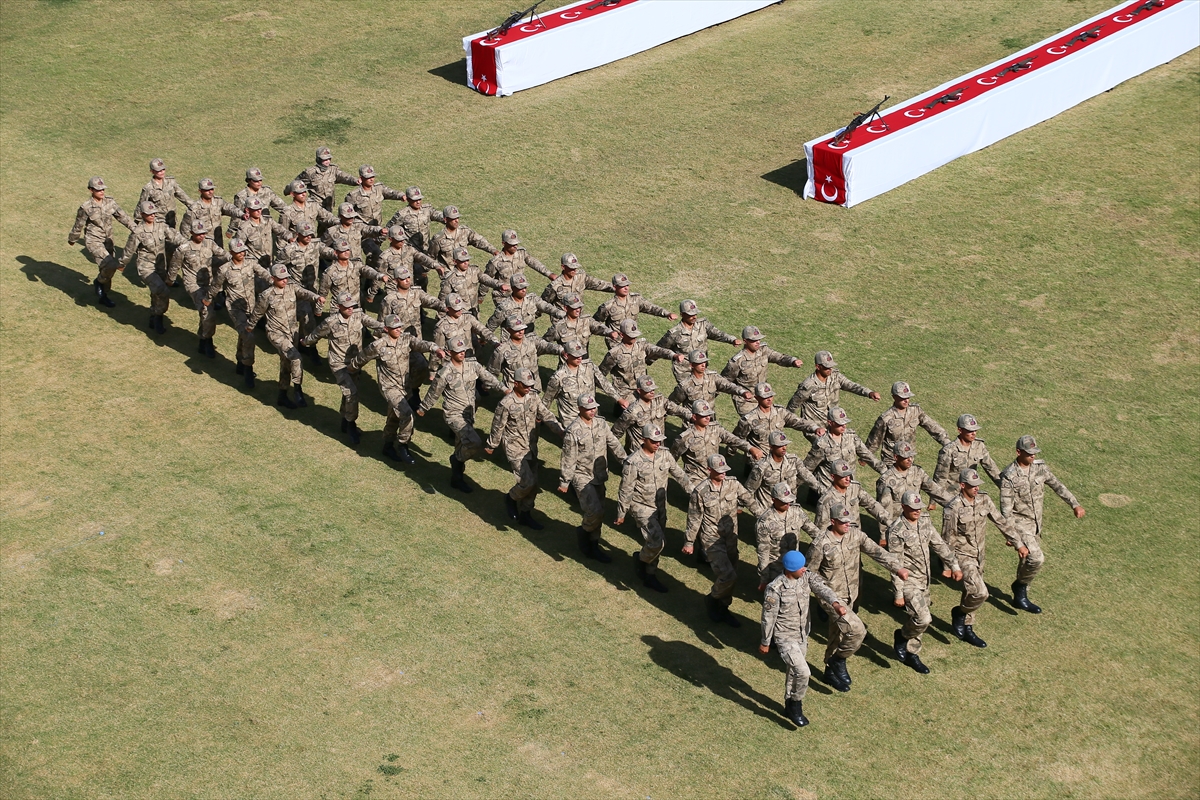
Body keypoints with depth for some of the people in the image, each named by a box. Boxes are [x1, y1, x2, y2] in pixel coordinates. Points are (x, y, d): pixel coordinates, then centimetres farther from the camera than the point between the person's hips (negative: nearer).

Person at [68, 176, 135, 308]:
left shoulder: (110, 203, -2)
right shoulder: (86, 208, -15)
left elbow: (123, 217, 3)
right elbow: (78, 226, -2)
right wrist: (72, 240, 11)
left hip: (107, 241, 6)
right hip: (93, 242, -6)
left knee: (107, 268, 13)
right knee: (110, 265, -22)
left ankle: (103, 296, 31)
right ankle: (99, 282, 7)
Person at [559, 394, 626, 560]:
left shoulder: (602, 424, 0)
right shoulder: (573, 431, -18)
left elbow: (614, 444, 6)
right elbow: (568, 460, -14)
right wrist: (564, 482, -9)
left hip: (599, 476, 6)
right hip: (582, 476, -6)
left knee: (598, 512, 12)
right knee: (595, 511, -16)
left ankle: (593, 545, 25)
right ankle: (584, 531, 13)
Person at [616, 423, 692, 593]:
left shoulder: (664, 455, -3)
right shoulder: (633, 462, -20)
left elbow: (679, 475, 8)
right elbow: (625, 490, -14)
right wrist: (621, 514, -8)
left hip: (660, 506, 6)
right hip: (642, 507, -6)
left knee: (654, 543, 13)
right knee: (656, 542, -14)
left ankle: (650, 577, 28)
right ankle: (641, 562, 16)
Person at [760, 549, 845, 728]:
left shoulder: (807, 577, -8)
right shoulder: (775, 588, -24)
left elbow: (821, 588, -25)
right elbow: (768, 617, -15)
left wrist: (835, 603, -46)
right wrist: (765, 642, -5)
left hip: (803, 635, 7)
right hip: (785, 637, -7)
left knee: (795, 672, 22)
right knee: (803, 672, -18)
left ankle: (790, 705, 43)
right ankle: (795, 705, 6)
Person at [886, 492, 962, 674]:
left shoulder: (925, 521, 0)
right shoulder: (896, 531, -21)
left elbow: (939, 545, 11)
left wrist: (954, 565, 9)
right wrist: (898, 594, -18)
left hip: (924, 580, 7)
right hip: (908, 582, -7)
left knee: (921, 620, 14)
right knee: (923, 619, -16)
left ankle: (912, 654, 30)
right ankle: (902, 636, 13)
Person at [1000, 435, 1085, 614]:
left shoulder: (1040, 467, -3)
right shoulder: (1009, 476, -21)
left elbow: (1057, 486, 7)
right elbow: (1006, 507, -20)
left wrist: (1075, 505, 1)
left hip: (1036, 523, 7)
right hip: (1020, 523, -7)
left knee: (1029, 560, 16)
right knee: (1036, 559, -19)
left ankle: (1020, 597, 32)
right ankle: (1020, 586, 5)